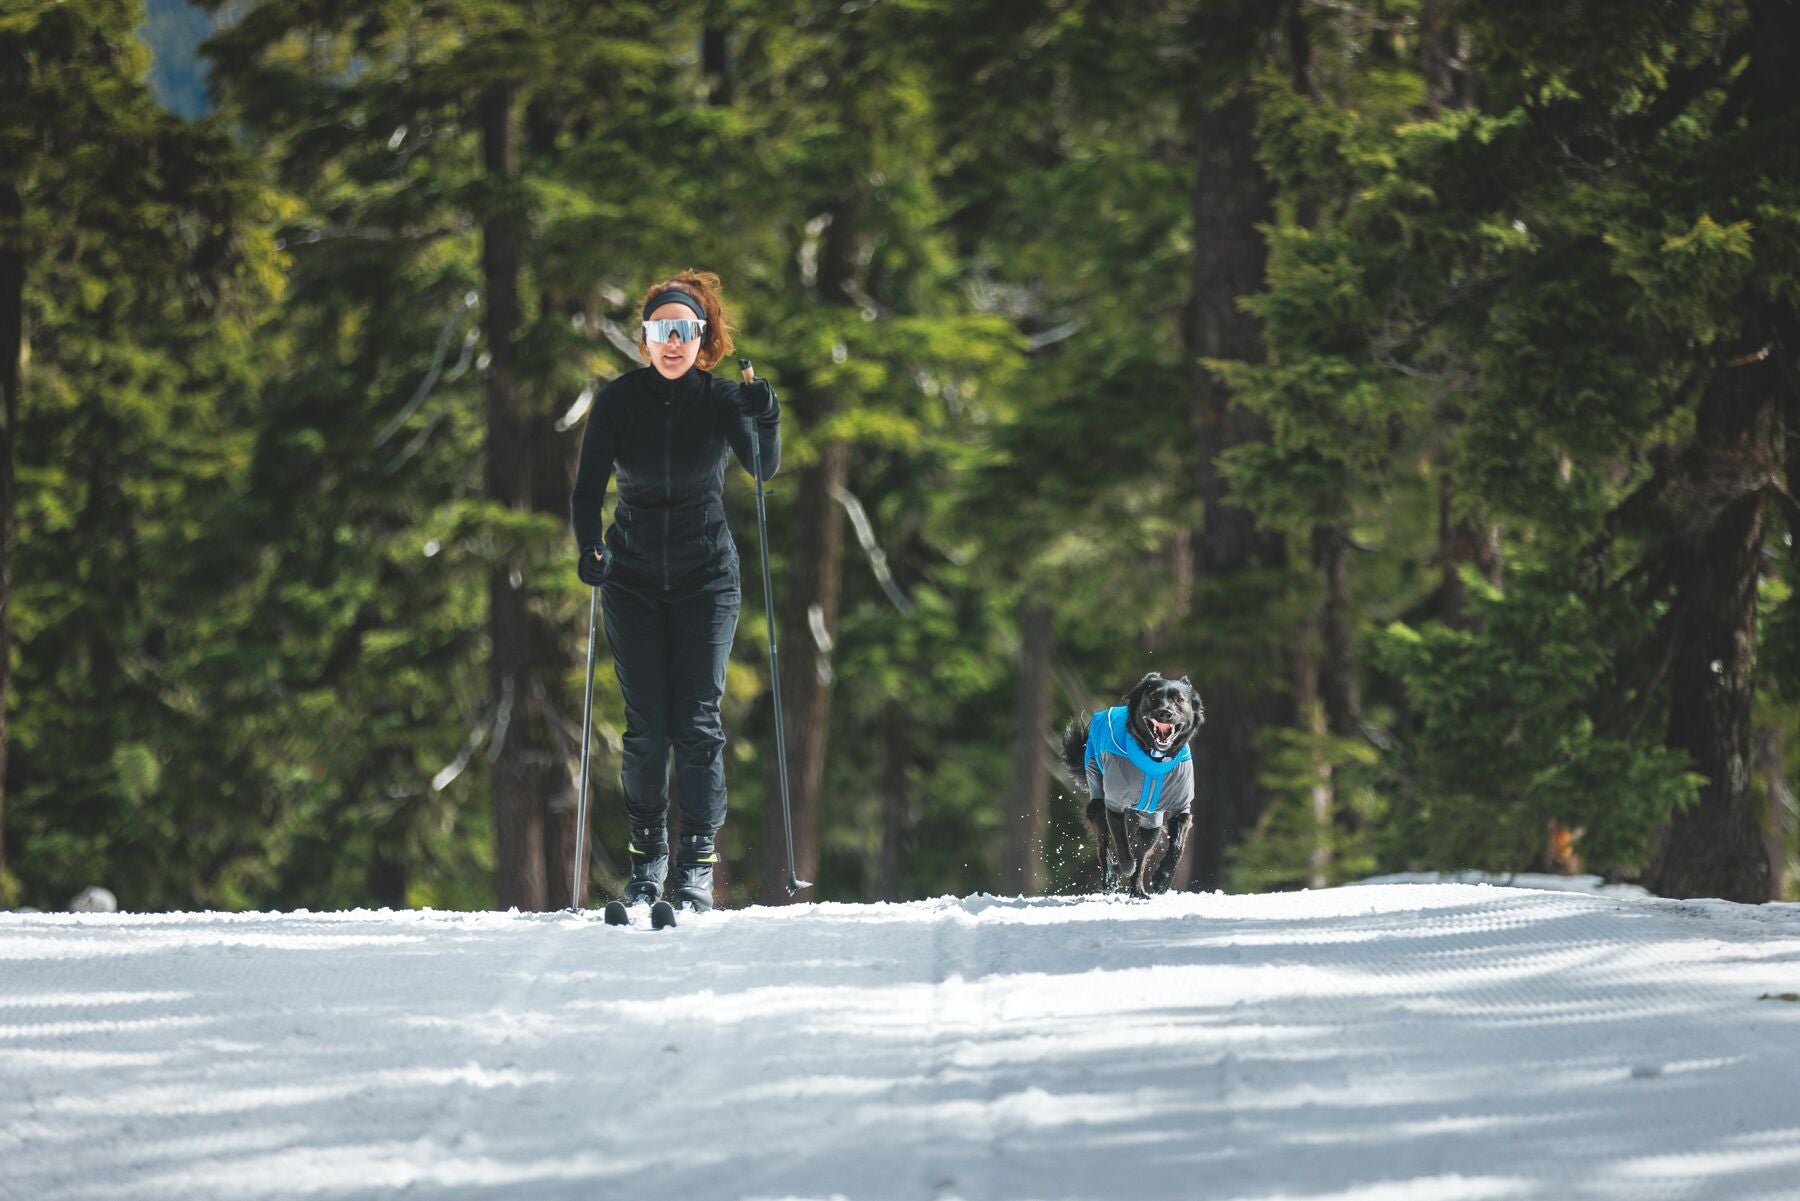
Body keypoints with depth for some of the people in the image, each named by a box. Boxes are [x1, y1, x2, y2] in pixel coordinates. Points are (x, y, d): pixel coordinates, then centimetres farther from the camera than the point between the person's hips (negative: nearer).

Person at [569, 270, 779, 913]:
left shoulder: (719, 398, -8)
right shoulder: (618, 400, -7)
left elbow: (763, 468, -21)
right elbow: (588, 487, -11)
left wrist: (766, 425, -41)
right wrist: (590, 548, -28)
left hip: (706, 579, -1)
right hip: (634, 580, 1)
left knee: (697, 722, -7)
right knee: (646, 726, -3)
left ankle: (698, 865, -3)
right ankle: (646, 859, 9)